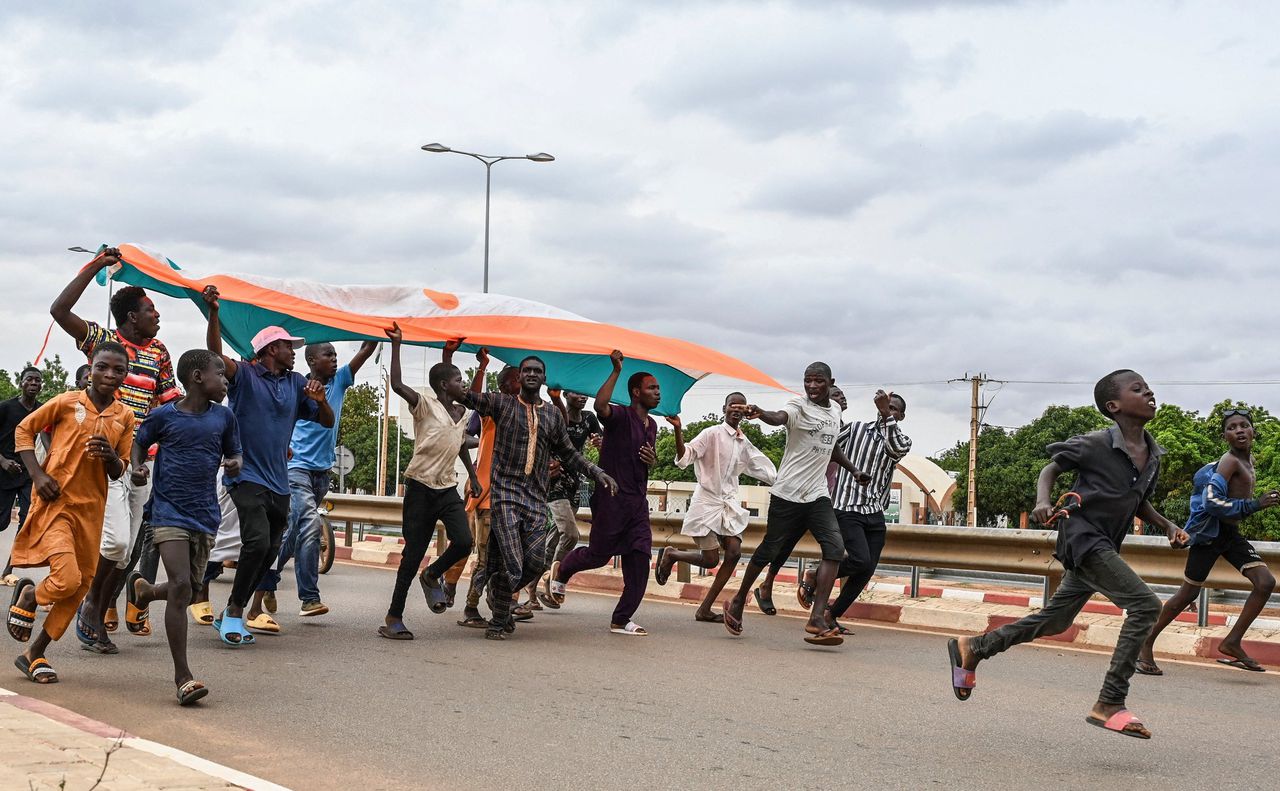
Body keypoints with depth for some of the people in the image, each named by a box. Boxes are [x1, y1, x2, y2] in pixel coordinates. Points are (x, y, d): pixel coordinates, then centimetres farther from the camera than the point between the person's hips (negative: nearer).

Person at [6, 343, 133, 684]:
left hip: (91, 508, 5)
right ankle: (28, 597, 16)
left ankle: (35, 654, 22)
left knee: (81, 586, 7)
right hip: (55, 501, -5)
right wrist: (37, 474, -8)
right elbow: (24, 428, 4)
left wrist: (110, 456, -14)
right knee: (67, 578, -20)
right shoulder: (67, 402, -6)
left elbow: (118, 473, 9)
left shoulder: (125, 416, 5)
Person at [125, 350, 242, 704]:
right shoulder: (164, 415, -4)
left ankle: (144, 590, 49)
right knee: (181, 586, -17)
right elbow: (139, 443, 11)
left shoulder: (224, 417, 5)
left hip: (206, 516, 5)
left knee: (190, 591, 12)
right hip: (169, 513, -5)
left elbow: (234, 455, 15)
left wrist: (234, 464, -8)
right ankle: (182, 676, -10)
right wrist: (138, 467, -9)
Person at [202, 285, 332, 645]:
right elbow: (216, 355, -22)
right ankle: (234, 612, -8)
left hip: (279, 482, 7)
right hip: (246, 475, -7)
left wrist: (320, 401, -9)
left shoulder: (296, 383, 12)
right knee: (257, 541, -23)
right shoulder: (245, 374, -3)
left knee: (269, 553, 9)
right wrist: (213, 312, -36)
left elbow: (327, 422, 13)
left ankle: (232, 613, 24)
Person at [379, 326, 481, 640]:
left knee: (463, 542, -15)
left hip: (448, 489, 5)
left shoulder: (461, 413, 12)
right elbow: (397, 385, -23)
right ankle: (394, 617, 8)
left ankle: (432, 577, 17)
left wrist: (473, 476, 28)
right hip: (421, 488, -5)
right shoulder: (425, 406, -7)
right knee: (413, 553, -4)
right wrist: (396, 345, -20)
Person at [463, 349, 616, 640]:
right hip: (505, 492, -4)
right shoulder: (502, 403, 6)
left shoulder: (553, 414, 16)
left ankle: (499, 596, 27)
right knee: (511, 563, -11)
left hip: (536, 499, 4)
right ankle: (498, 622, 6)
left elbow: (568, 454, 22)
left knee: (536, 562, -1)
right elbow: (464, 394, -3)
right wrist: (480, 366, -14)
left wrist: (597, 472, 10)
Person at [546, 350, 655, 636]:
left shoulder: (652, 426, 17)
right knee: (598, 554, 0)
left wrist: (652, 460, 7)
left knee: (639, 559, -1)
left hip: (638, 500, 7)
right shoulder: (620, 416, -9)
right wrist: (616, 371, -28)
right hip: (611, 497, -7)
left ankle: (621, 619, 5)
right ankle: (561, 571, 32)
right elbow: (600, 404, -33)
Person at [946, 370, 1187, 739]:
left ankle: (972, 648, 33)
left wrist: (1168, 525, 5)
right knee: (1145, 604, -20)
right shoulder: (1095, 444, -14)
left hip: (1105, 547, 8)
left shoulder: (1153, 456, 6)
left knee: (1055, 620, 17)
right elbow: (1051, 469, -1)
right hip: (1082, 537, -8)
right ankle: (1109, 703, -17)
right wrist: (1043, 501, -19)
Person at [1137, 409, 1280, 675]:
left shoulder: (1248, 459, 12)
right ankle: (1146, 645, 10)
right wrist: (1255, 505, -24)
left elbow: (1203, 476, 23)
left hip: (1231, 534, 8)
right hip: (1210, 533, -8)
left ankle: (1232, 643, -3)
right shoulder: (1230, 461, -16)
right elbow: (1212, 502, -25)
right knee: (1188, 594, -3)